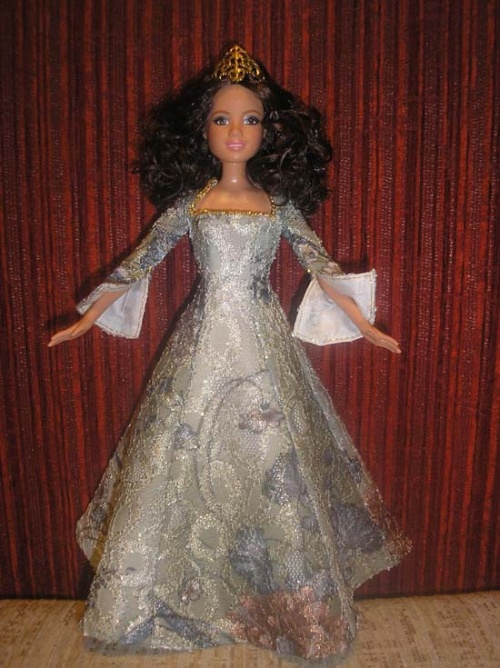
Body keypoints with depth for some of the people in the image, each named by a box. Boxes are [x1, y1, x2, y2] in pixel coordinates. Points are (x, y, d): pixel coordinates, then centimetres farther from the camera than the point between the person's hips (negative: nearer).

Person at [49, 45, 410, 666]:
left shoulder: (278, 204, 5)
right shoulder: (188, 203, 3)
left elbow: (321, 266, 5)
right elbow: (138, 263, 5)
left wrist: (363, 324, 1)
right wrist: (87, 318, 4)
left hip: (263, 344, 0)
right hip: (203, 343, 0)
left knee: (274, 462, 3)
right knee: (184, 458, 5)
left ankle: (291, 597, 26)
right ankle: (186, 591, 28)